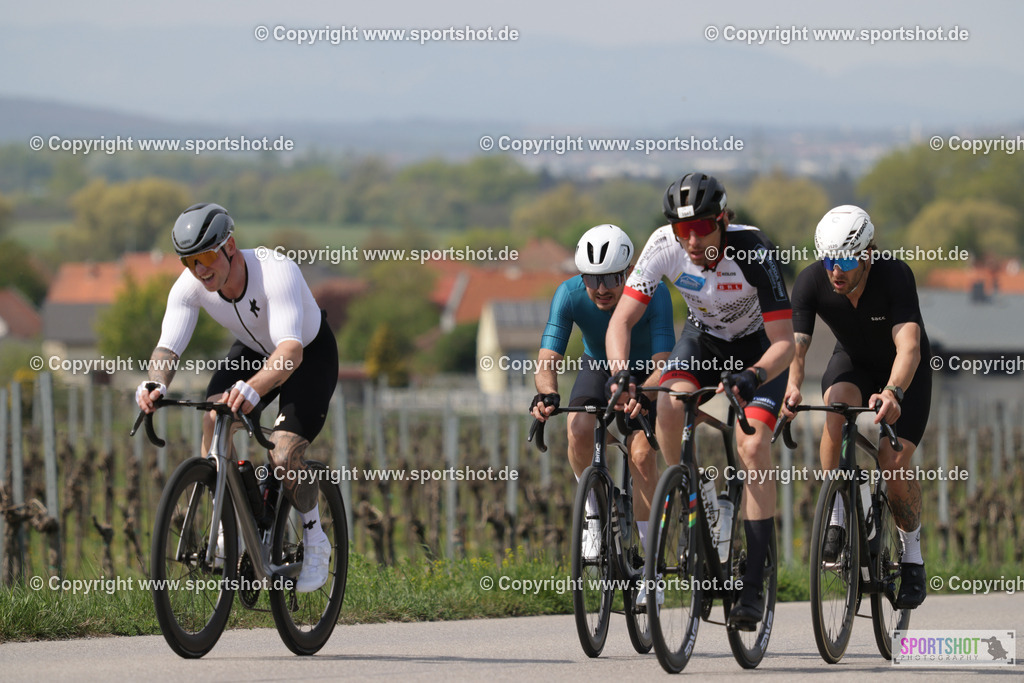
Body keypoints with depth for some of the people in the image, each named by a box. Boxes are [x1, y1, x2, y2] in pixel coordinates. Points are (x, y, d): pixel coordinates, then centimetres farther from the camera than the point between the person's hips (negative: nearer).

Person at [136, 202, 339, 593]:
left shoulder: (276, 272, -40)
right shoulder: (189, 286, -24)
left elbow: (291, 349, -52)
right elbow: (168, 347, -29)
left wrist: (253, 388, -70)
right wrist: (156, 385, -53)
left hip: (310, 355, -5)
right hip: (253, 351, 5)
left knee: (283, 458, -21)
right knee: (214, 420, -24)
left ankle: (315, 542, 6)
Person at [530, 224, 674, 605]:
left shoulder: (653, 294, -34)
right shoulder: (569, 295, -28)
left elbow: (663, 363, -41)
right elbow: (548, 358, -33)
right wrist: (546, 395, -54)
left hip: (646, 374, -2)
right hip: (598, 369, 2)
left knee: (641, 455, -21)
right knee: (579, 429, -29)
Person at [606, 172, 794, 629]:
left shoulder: (754, 253, -34)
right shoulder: (664, 246, -26)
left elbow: (784, 343, -33)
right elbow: (621, 321, -24)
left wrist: (753, 377, -52)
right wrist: (621, 374, -42)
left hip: (758, 347, -3)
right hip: (703, 339, 3)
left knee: (752, 447, -21)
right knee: (670, 405, -29)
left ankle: (754, 587, -17)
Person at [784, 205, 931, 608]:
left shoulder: (895, 276, -35)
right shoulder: (811, 282, -26)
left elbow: (908, 347, -46)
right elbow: (794, 345, -34)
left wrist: (893, 393, -64)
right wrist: (792, 386, -56)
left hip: (904, 371, -2)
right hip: (853, 361, 2)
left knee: (894, 463, -16)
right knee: (838, 406, -33)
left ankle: (912, 555, 10)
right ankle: (837, 516, -19)